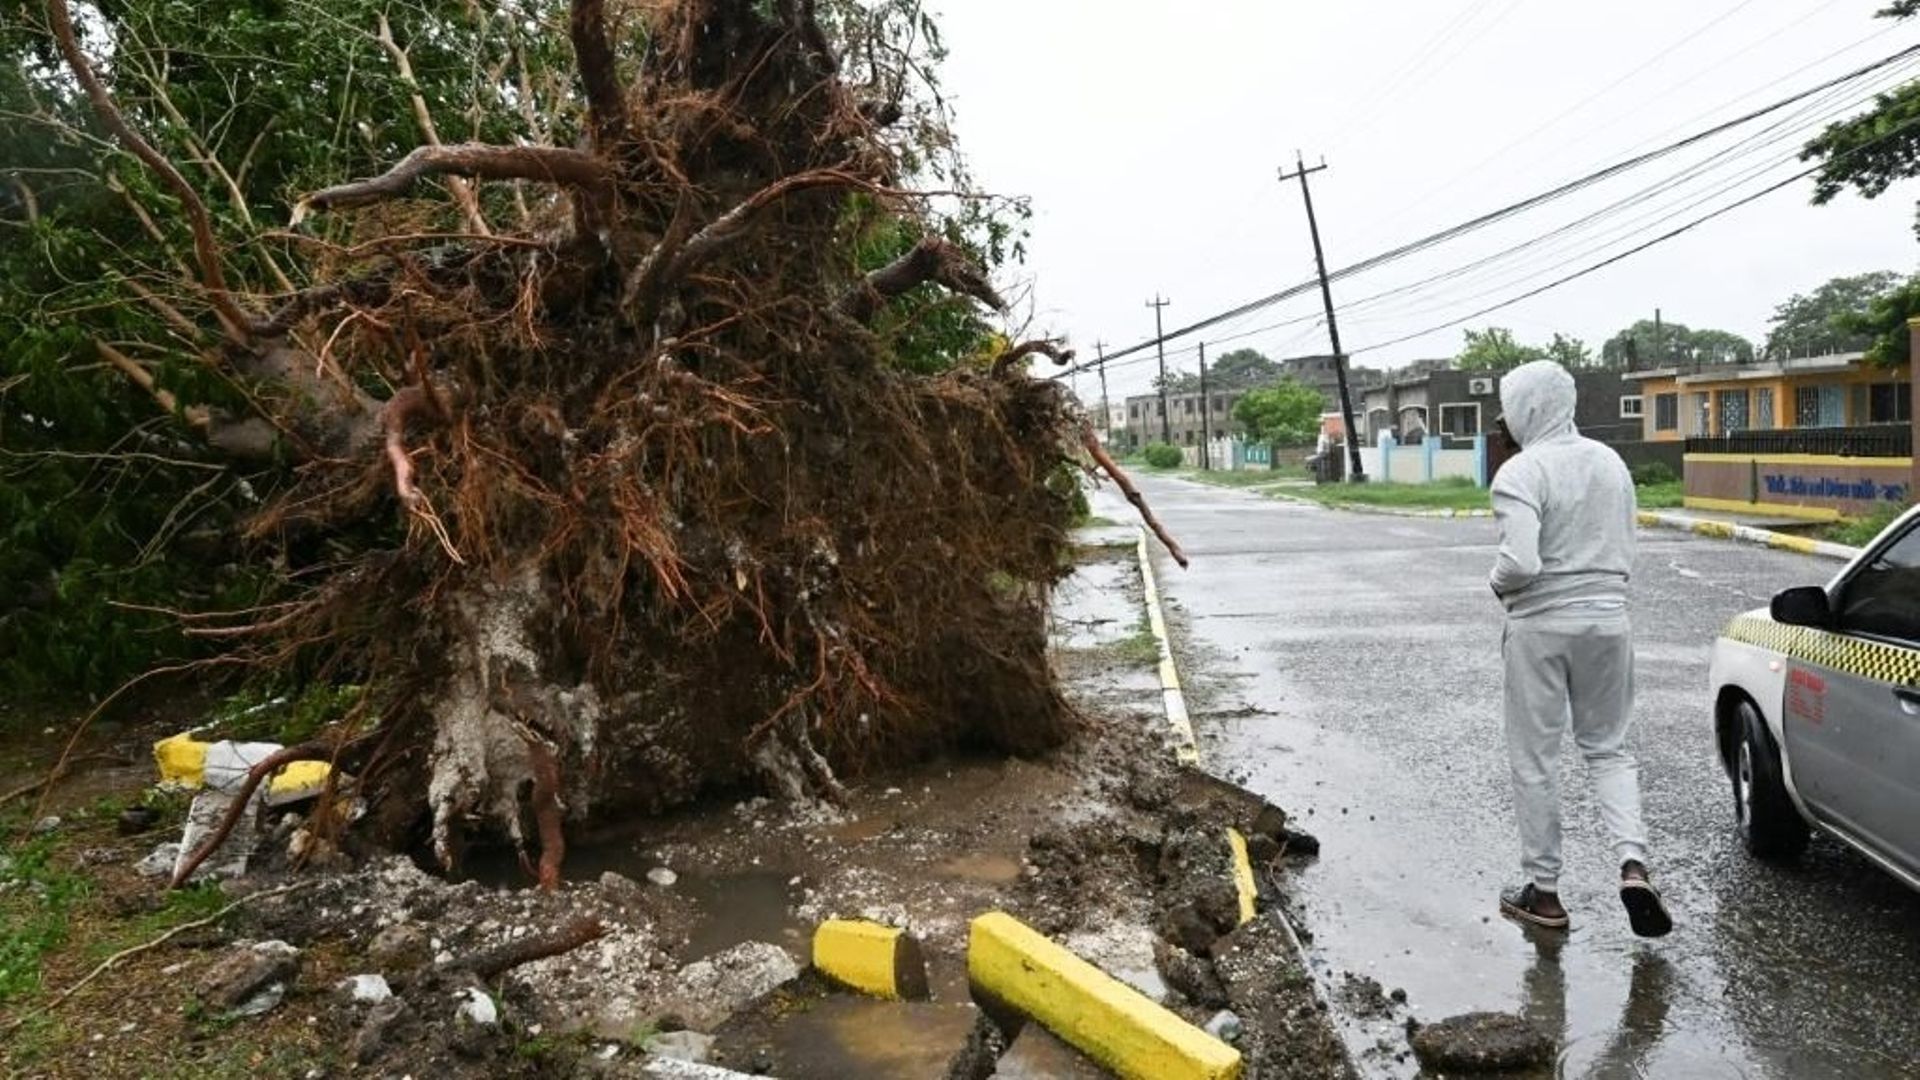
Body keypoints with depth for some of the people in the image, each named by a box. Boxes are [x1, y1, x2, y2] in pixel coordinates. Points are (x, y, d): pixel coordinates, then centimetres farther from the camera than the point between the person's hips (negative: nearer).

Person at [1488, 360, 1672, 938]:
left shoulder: (1520, 473, -15)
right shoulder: (1610, 462, 6)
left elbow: (1520, 562, -24)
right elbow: (1626, 553, 10)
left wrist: (1498, 582, -4)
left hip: (1541, 627, -5)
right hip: (1607, 619, 6)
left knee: (1535, 760, 7)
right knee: (1608, 748, 19)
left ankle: (1544, 891, 17)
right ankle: (1633, 863, 2)